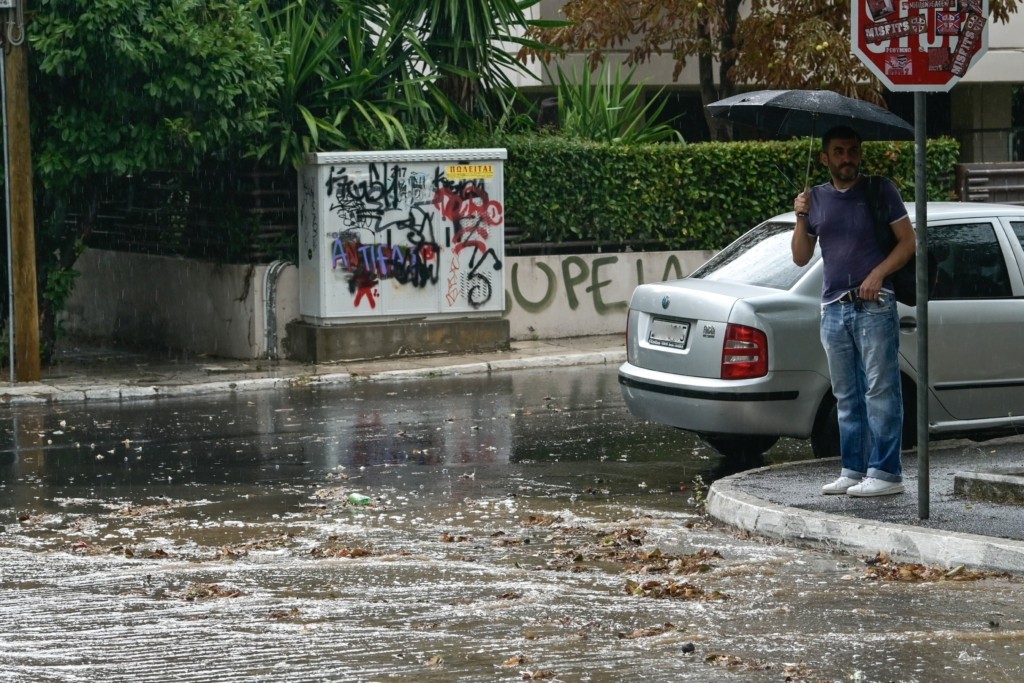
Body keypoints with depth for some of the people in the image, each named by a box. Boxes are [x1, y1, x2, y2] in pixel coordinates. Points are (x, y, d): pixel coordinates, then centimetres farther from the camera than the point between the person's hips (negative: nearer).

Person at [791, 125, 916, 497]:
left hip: (874, 306, -5)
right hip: (834, 309, 5)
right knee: (847, 397, 8)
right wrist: (802, 219, -1)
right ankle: (852, 470, 12)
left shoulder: (880, 190, 2)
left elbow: (908, 242, -1)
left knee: (880, 392, -7)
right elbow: (801, 257, 15)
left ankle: (885, 472, -9)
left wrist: (878, 273, -15)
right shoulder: (817, 198, 14)